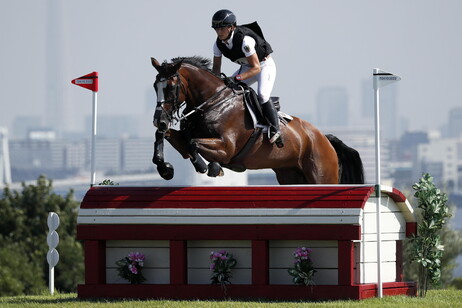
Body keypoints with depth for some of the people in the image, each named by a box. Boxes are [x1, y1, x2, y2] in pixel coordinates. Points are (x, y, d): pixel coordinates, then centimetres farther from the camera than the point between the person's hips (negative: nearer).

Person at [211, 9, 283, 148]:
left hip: (265, 65, -8)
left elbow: (256, 68, -33)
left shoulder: (245, 40, -34)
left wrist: (237, 78, -44)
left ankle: (275, 130, -19)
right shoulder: (218, 44, -12)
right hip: (247, 67, 8)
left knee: (262, 95, -29)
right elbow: (216, 67, 0)